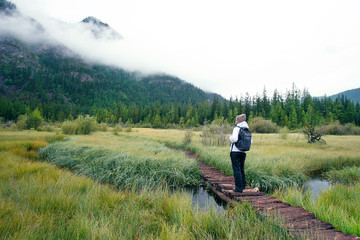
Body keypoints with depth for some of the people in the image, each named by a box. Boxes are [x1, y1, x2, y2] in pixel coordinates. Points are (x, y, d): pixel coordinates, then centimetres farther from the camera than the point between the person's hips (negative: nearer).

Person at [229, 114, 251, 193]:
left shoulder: (237, 128, -11)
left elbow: (234, 139, -23)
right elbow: (251, 141, 12)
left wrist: (230, 137, -3)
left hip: (235, 151, -7)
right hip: (243, 152, 7)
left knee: (237, 169, -2)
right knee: (241, 169, 19)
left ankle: (239, 187, 1)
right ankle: (243, 185, 28)